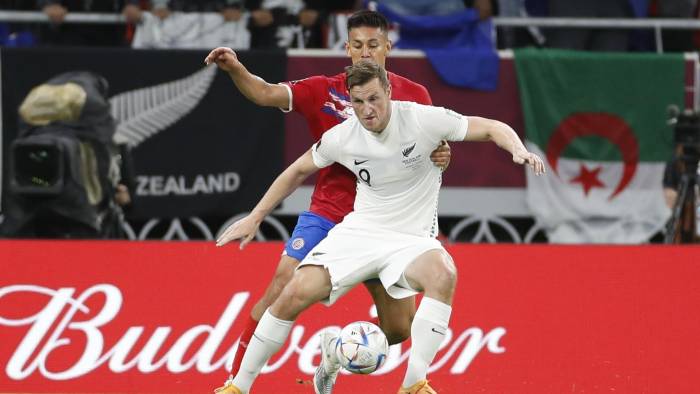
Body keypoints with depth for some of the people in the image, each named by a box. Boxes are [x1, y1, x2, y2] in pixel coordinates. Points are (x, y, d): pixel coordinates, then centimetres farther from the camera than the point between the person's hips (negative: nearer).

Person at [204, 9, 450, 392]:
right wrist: (235, 69, -35)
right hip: (327, 215, -2)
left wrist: (440, 157, -19)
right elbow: (266, 94, -15)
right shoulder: (325, 91, -2)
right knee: (280, 291, -18)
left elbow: (433, 152, 6)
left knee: (398, 328, 3)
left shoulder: (414, 96, 1)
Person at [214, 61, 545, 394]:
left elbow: (493, 128, -7)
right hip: (359, 230, 2)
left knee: (443, 274, -37)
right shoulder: (341, 137, -5)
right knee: (296, 294, -15)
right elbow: (298, 171, 14)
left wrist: (518, 150, -29)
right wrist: (254, 218, 13)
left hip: (411, 240, -2)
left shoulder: (424, 119, -14)